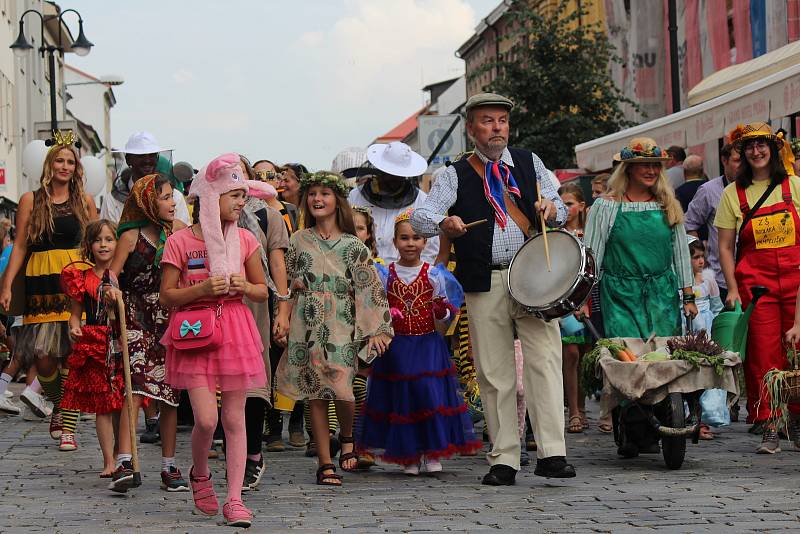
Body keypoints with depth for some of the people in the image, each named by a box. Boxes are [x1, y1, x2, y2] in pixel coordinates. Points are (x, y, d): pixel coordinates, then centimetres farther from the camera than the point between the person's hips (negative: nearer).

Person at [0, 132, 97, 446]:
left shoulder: (85, 201, 12)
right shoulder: (31, 200, 9)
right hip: (42, 280, 0)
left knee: (74, 354, -9)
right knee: (43, 356, -5)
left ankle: (68, 424, -3)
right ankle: (58, 407, 22)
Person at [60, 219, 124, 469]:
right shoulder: (82, 279, 8)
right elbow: (76, 313, 12)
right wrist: (74, 329, -8)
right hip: (94, 346, 0)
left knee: (122, 405, 1)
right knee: (102, 404, -2)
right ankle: (109, 461, 2)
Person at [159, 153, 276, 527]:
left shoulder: (245, 240, 5)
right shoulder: (179, 242, -5)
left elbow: (262, 292, 13)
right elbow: (167, 296, -2)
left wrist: (244, 286, -8)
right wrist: (203, 289, -16)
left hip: (235, 331, 3)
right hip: (195, 333, -3)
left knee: (234, 419, 1)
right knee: (205, 419, -12)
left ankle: (234, 499, 4)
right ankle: (199, 474, 19)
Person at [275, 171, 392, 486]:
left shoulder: (352, 245, 3)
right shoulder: (297, 241, 9)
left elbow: (370, 288, 0)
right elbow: (285, 280, 18)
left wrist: (377, 329, -6)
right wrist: (294, 284, -3)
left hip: (341, 326, -2)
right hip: (307, 325, 2)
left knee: (341, 389, -14)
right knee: (315, 394, 0)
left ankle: (347, 437, 18)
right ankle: (325, 463, 7)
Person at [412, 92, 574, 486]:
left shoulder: (530, 163, 15)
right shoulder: (456, 176, 8)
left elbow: (560, 211, 20)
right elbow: (419, 216, -6)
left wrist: (552, 210, -5)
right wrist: (444, 222, -29)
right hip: (484, 284, 0)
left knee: (544, 361, -11)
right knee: (494, 372, 1)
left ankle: (552, 454, -13)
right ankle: (503, 460, 6)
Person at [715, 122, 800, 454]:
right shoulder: (733, 194, 6)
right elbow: (725, 246, 5)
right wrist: (732, 289, -3)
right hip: (754, 280, -1)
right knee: (762, 352, -5)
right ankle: (768, 430, 0)